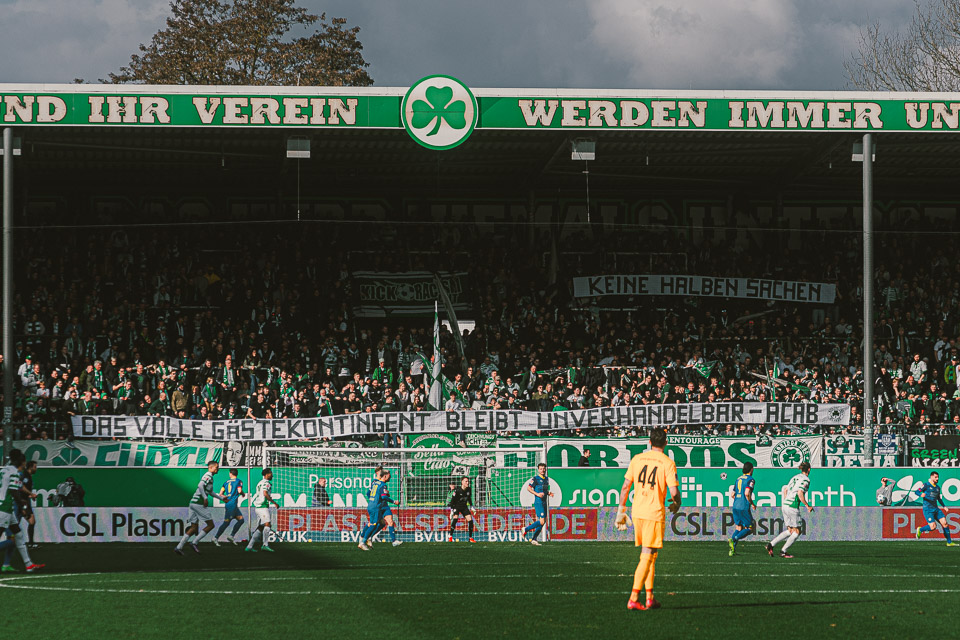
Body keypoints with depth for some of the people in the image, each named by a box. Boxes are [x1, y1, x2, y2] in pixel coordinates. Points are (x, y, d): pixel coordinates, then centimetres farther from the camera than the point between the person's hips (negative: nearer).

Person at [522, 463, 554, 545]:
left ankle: (533, 539, 11)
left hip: (544, 503, 8)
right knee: (541, 522, -15)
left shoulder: (546, 479, 16)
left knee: (543, 522, 5)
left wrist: (549, 493, 6)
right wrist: (537, 494, -19)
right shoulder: (535, 478, -7)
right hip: (538, 502, -8)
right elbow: (528, 488, -9)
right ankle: (526, 530, 1)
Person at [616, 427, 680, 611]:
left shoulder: (637, 459, 6)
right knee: (647, 556, -2)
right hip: (655, 513, -5)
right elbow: (674, 492, -12)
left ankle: (650, 597, 16)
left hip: (637, 512, 5)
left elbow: (625, 487, 6)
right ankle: (633, 599, -8)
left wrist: (621, 511, 14)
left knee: (647, 554, 16)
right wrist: (676, 504, 11)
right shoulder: (668, 463, -6)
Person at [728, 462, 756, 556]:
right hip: (744, 508, -7)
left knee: (739, 528, 14)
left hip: (735, 506, 7)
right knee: (750, 529, 2)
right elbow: (747, 493, -19)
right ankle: (733, 540, -18)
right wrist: (752, 504, -6)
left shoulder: (738, 479, 16)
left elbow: (733, 494, 19)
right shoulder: (750, 479, -7)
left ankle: (732, 550, 2)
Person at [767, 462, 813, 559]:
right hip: (793, 507, -8)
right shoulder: (806, 479, -8)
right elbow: (800, 493, -19)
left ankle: (771, 544, 5)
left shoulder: (795, 477, 17)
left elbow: (785, 490, 19)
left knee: (790, 531, 14)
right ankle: (783, 552, 2)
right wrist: (808, 506, -11)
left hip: (785, 505, 8)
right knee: (797, 532, 3)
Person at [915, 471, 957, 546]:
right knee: (933, 527, -17)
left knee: (945, 523, -5)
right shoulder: (926, 485, -3)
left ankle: (949, 542, 4)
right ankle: (920, 530, 12)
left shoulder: (937, 487, 16)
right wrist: (921, 494, -31)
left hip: (936, 509, 6)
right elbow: (917, 492, -9)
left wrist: (944, 506, 20)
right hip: (927, 510, -6)